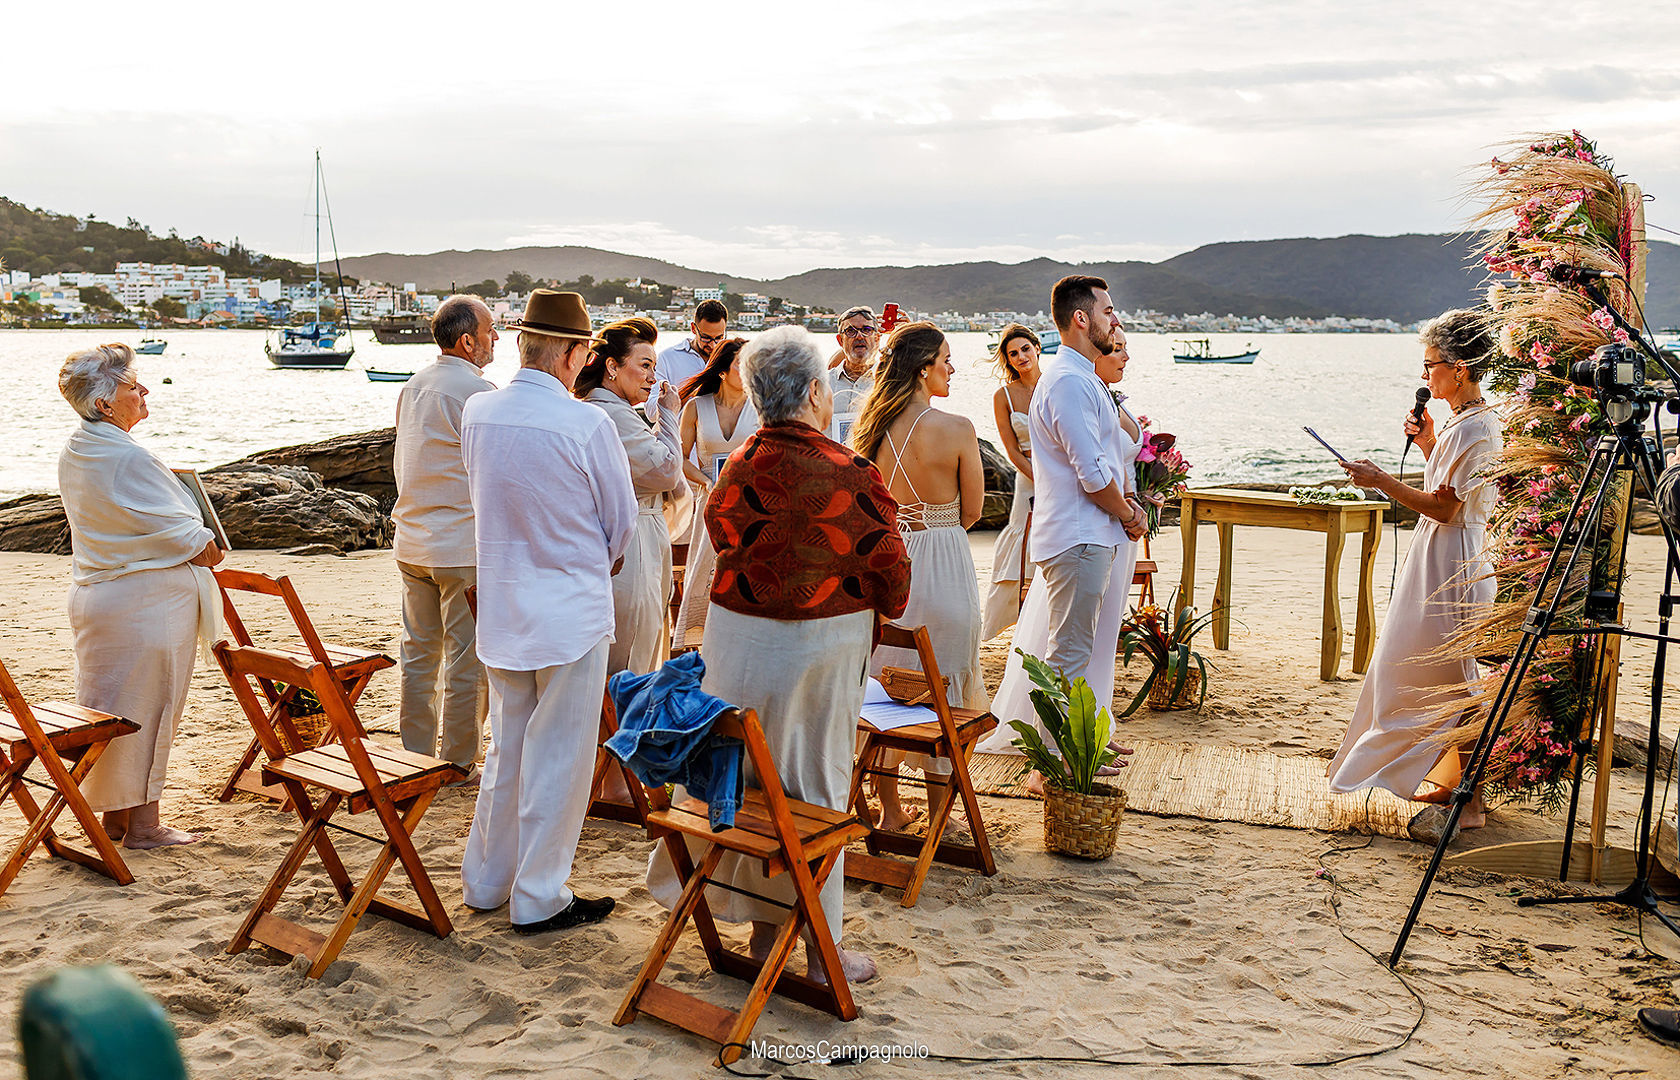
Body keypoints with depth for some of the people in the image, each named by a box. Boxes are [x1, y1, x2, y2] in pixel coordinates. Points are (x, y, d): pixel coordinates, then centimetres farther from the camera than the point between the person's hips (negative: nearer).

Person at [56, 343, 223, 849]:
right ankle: (143, 822, 11)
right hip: (148, 600, -9)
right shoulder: (130, 459, -22)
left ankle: (114, 814, 26)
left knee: (110, 704, 16)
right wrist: (209, 548, 1)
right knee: (148, 706, 2)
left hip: (95, 594, 9)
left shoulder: (73, 454, 7)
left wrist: (192, 543, 13)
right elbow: (180, 532, -18)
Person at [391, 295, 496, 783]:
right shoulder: (476, 391, -14)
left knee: (419, 653, 14)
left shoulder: (413, 386, 11)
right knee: (467, 659, 1)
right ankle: (460, 764, 8)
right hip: (463, 545, -8)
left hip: (412, 542, 8)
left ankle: (416, 758, 22)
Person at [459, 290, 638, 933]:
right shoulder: (587, 424, -18)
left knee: (506, 747, 20)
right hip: (571, 611, -6)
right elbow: (622, 525, -7)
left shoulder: (477, 412, -2)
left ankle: (487, 881, 31)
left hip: (499, 605, 6)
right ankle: (539, 899, 16)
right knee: (558, 755, 6)